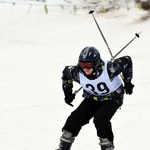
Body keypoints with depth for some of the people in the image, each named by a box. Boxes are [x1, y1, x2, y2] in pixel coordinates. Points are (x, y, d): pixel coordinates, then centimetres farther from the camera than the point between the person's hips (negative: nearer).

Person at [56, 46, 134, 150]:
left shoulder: (109, 68, -35)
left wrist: (127, 82, -14)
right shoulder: (78, 72, -23)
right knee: (76, 117, -13)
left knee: (100, 119, -28)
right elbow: (66, 72, 0)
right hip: (92, 98, 4)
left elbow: (126, 61, -20)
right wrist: (68, 93, 2)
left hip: (112, 98, -4)